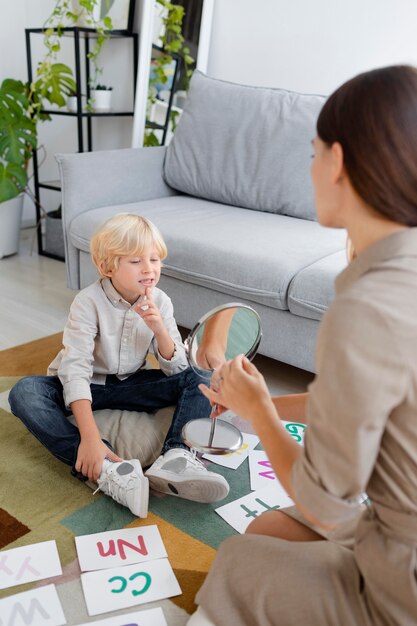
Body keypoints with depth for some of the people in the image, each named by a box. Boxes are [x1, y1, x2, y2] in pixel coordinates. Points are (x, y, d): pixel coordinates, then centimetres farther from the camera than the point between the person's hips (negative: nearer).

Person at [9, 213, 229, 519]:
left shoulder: (160, 302, -10)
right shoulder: (89, 302, -22)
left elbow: (177, 369, -10)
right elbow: (75, 368, -31)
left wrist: (159, 329, -31)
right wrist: (90, 437, -42)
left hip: (131, 385, 3)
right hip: (86, 387, -3)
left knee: (198, 377, -14)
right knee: (24, 392, -32)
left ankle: (175, 457, -36)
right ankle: (106, 471, -43)